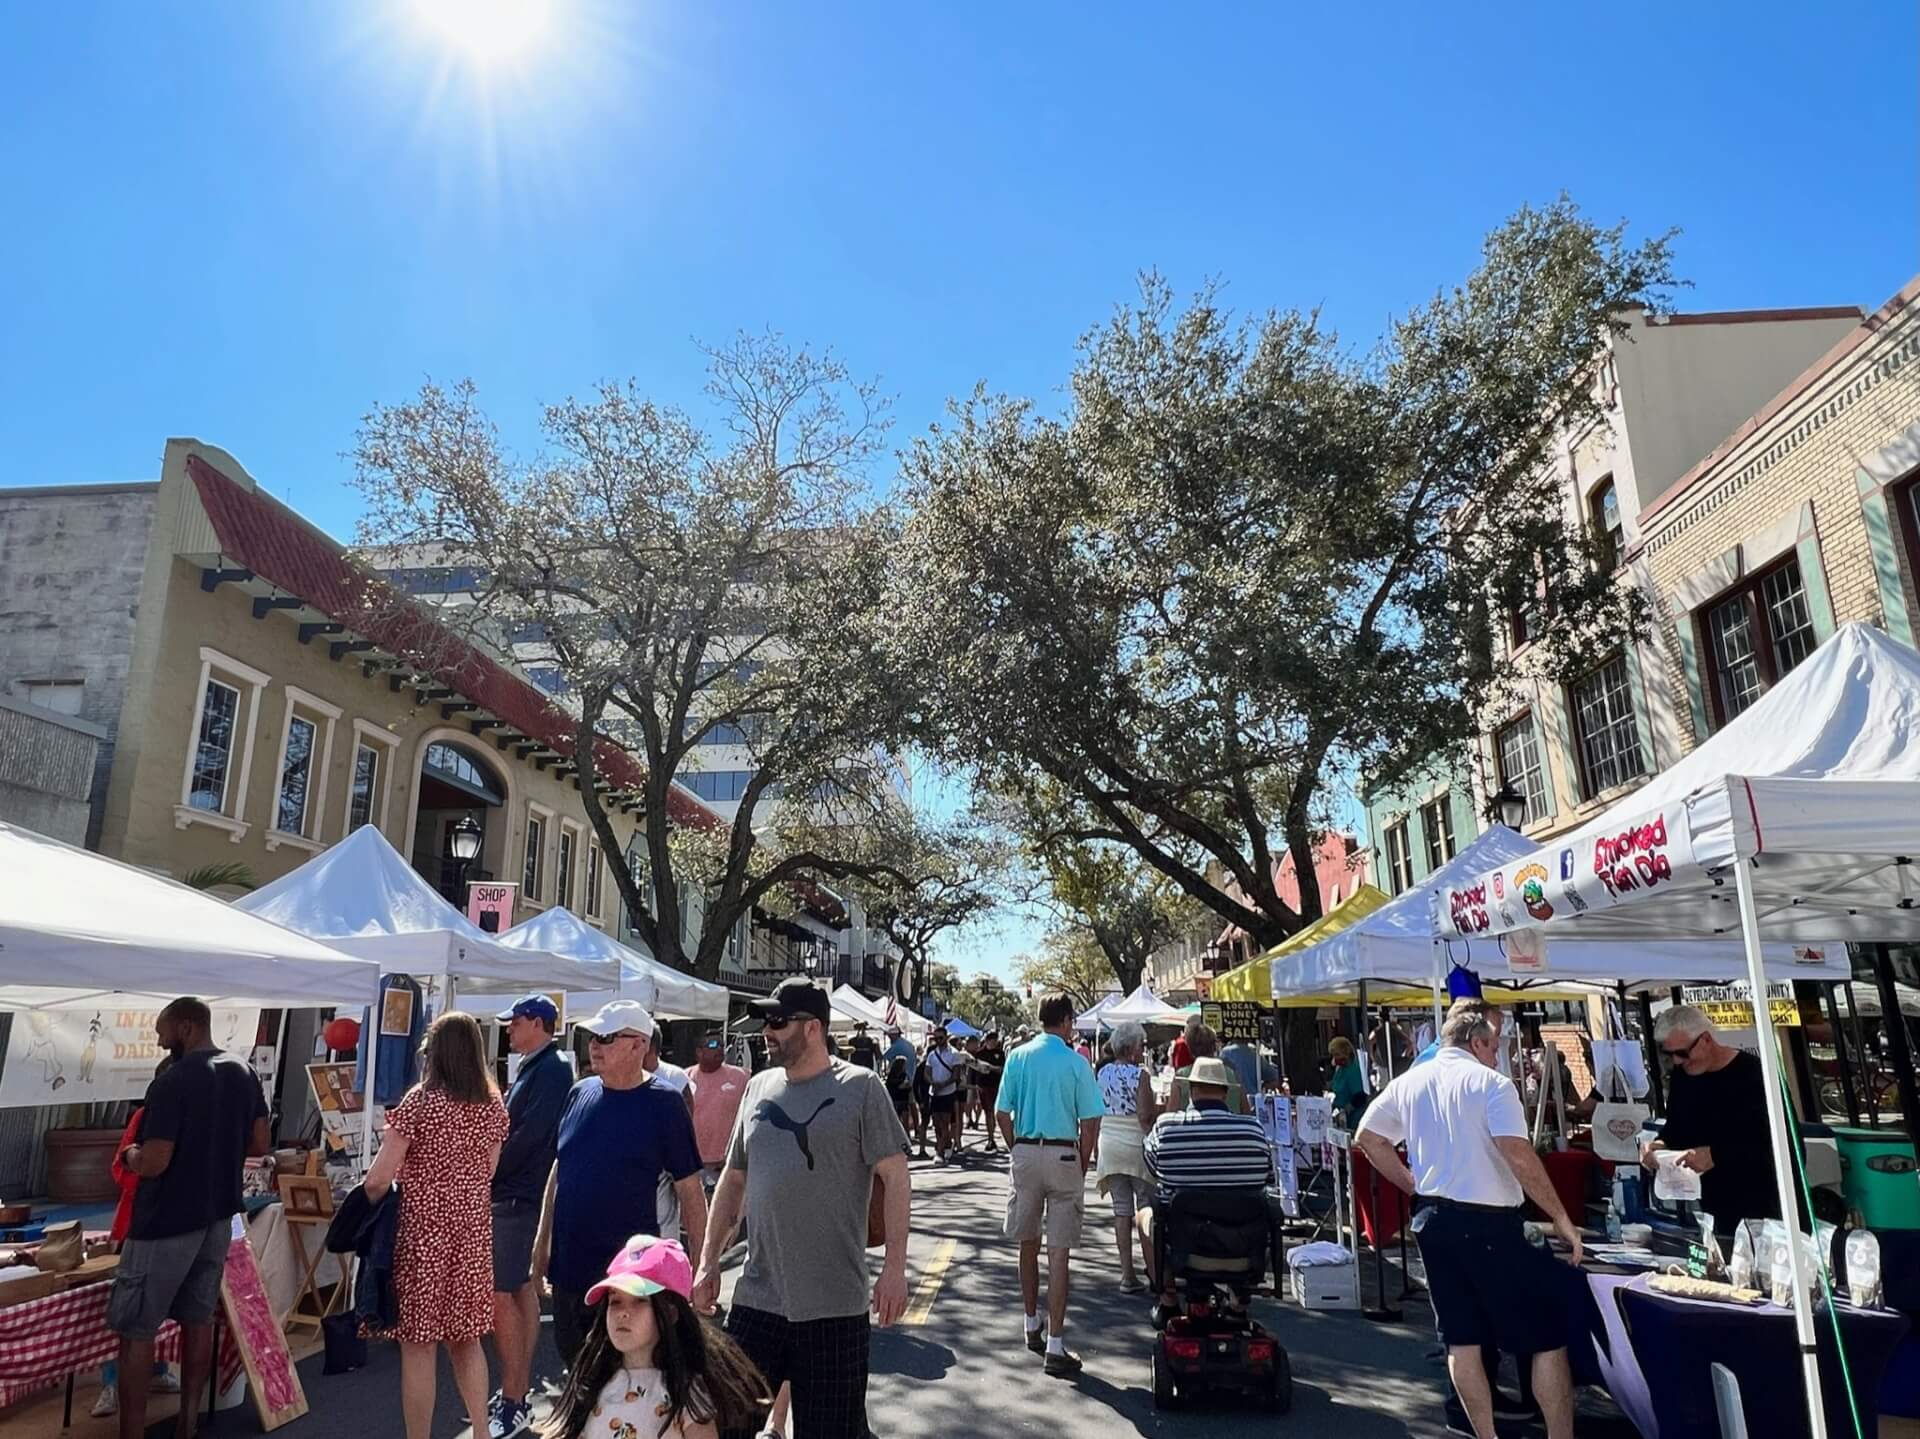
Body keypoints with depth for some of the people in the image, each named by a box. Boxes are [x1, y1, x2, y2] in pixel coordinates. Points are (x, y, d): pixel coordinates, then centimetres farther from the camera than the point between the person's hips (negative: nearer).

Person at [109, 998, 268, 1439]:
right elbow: (260, 1144, 8)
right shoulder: (243, 1074, 4)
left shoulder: (172, 1081, -19)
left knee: (135, 1330, 4)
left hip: (166, 1222, -7)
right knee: (199, 1319, 16)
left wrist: (129, 1155, 0)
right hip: (218, 1216, 7)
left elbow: (153, 1164, -20)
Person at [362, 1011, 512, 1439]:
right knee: (465, 1338, 19)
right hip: (472, 1231, 5)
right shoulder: (494, 1108, 3)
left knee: (418, 1346, 5)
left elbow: (378, 1180, -11)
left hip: (422, 1231, -5)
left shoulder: (418, 1104, -12)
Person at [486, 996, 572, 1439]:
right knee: (522, 1290, 13)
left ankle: (513, 1402, -1)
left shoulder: (551, 1070, -15)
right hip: (513, 1193, 9)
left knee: (499, 1295, -8)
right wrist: (492, 1173, 6)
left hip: (519, 1197, -9)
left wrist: (487, 1173, -12)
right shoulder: (533, 1068, 14)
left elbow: (529, 1135, -21)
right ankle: (518, 1394, 22)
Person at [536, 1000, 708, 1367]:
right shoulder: (580, 1093, 4)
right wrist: (543, 1241, 13)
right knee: (573, 1363, 18)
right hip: (568, 1265, 6)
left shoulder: (664, 1104, -11)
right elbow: (558, 1172, 14)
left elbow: (689, 1189, -8)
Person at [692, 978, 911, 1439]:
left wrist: (894, 1268, -13)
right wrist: (708, 1261, 11)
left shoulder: (860, 1087, -7)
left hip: (834, 1305, -4)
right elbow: (734, 1180, 15)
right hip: (755, 1298, 5)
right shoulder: (759, 1087, 8)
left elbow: (895, 1177, -8)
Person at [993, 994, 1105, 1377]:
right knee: (1058, 1251, 1)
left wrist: (1016, 1151, 12)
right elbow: (1090, 1123, -7)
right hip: (1063, 1155, -3)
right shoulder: (1076, 1063, -8)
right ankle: (1055, 1346, 1)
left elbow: (1002, 1113, 1)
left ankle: (1033, 1327, 32)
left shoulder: (1018, 1057, 0)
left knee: (1028, 1244, 17)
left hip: (1024, 1153, 3)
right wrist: (1083, 1166, 4)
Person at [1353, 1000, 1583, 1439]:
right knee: (1548, 1333, 8)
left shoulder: (1408, 1082, 7)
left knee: (1462, 1339, 13)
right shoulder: (1490, 1083, -11)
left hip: (1432, 1220, 6)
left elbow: (1367, 1138, 11)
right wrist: (1561, 1218, -13)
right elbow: (1518, 1155, -21)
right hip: (1487, 1223, -6)